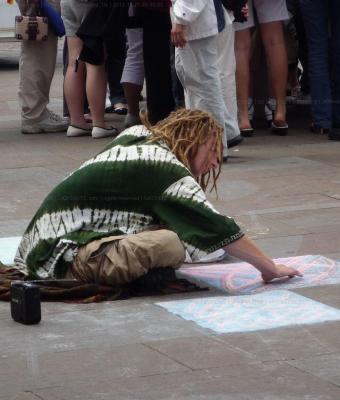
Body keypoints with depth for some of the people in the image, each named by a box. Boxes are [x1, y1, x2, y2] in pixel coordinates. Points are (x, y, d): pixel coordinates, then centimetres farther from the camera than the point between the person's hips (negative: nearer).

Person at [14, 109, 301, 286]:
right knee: (170, 245, -29)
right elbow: (216, 227, -13)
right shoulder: (167, 171, -13)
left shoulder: (137, 135, 11)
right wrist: (270, 269, -6)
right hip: (64, 256, -10)